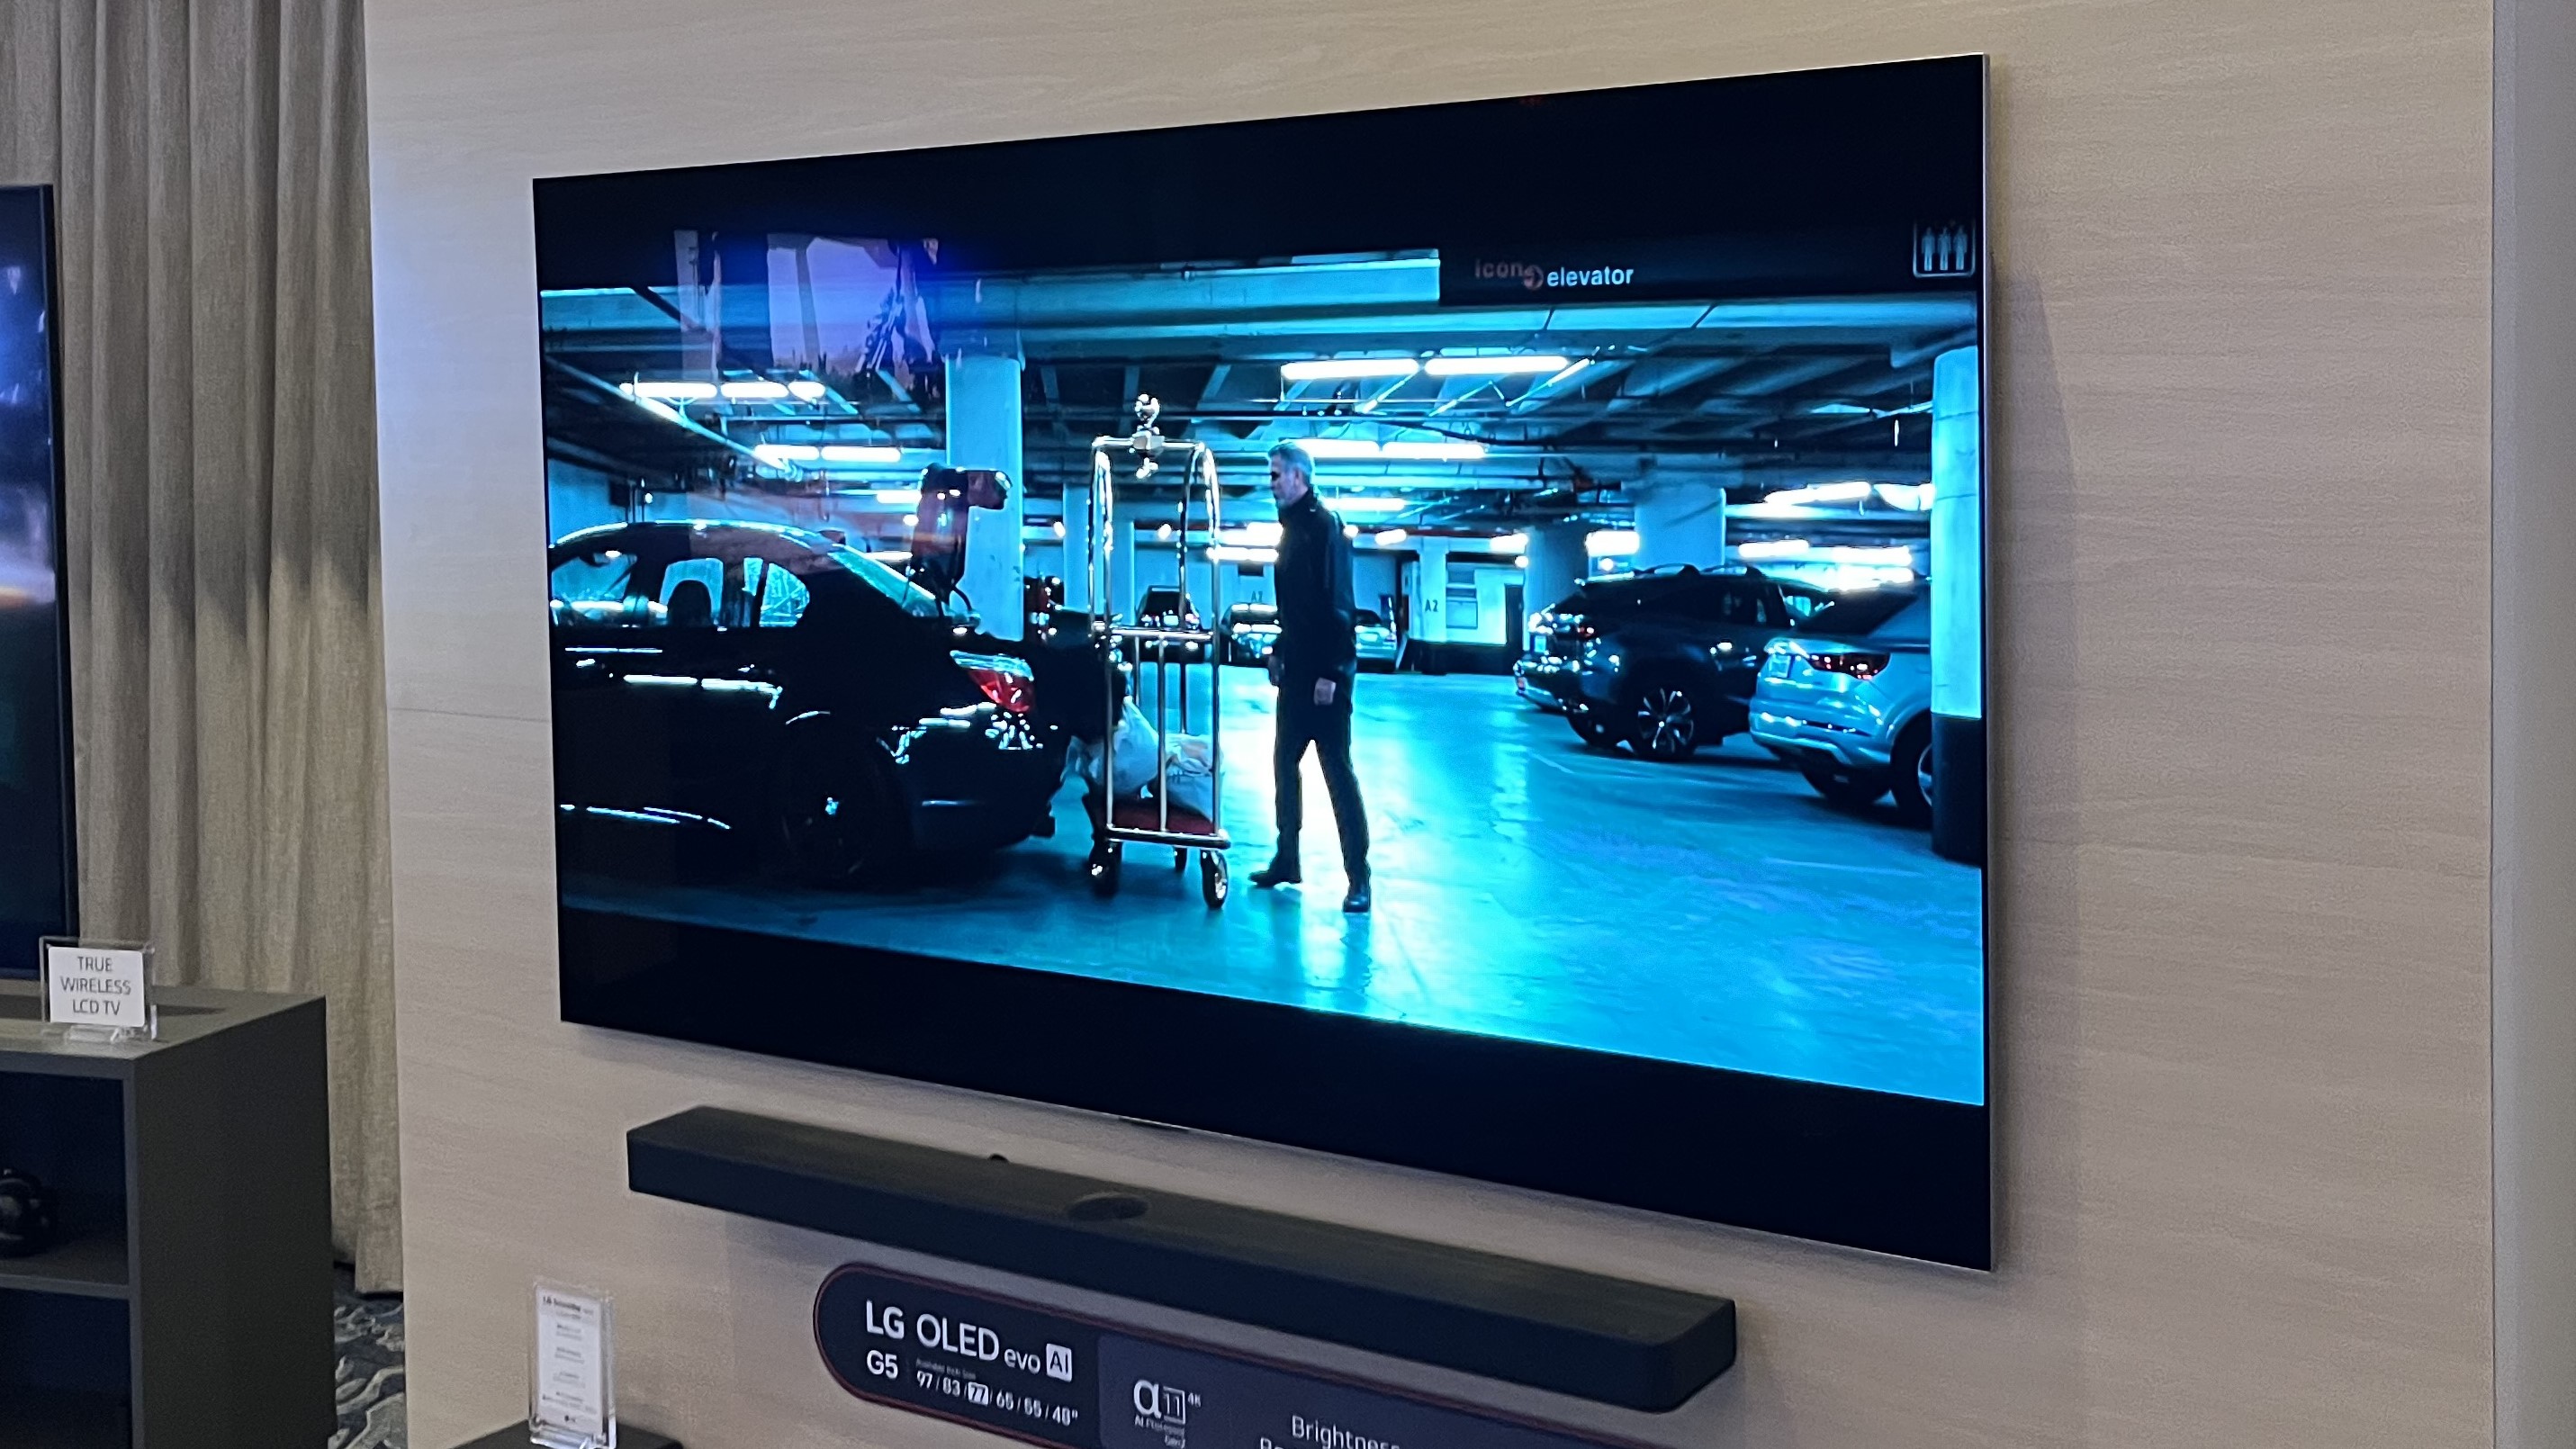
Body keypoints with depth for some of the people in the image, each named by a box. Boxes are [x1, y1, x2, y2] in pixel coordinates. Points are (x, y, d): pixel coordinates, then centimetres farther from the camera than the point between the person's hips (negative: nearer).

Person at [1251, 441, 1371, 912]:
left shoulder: (1324, 527, -14)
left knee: (1336, 770, -7)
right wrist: (1279, 653, 18)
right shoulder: (1292, 527, 14)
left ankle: (1358, 878, -3)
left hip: (1324, 674, -9)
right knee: (1285, 763, 13)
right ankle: (1287, 860, 23)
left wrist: (1331, 671, -23)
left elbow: (1337, 603, -20)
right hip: (1296, 671, 9)